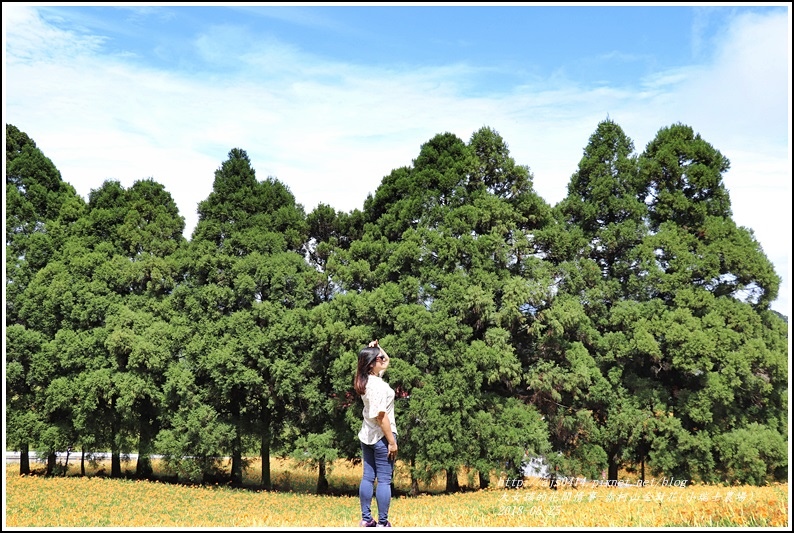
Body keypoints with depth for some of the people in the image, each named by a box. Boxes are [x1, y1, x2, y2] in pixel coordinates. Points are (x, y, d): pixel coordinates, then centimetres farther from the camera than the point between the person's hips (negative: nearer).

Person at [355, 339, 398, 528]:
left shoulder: (365, 379, 7)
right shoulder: (378, 385, -21)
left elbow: (387, 361, 22)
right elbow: (381, 415, -24)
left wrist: (376, 348, 6)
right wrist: (392, 441, -21)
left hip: (366, 436, 9)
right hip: (381, 437, -9)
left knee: (368, 477, 12)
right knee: (384, 480, -2)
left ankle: (366, 519, 18)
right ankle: (382, 523, 2)